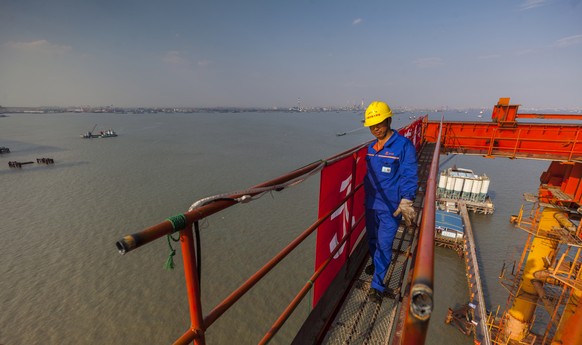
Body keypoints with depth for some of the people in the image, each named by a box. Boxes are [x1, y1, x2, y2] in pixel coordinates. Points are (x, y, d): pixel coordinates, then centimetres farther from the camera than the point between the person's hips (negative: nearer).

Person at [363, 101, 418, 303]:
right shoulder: (371, 147, 6)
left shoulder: (403, 145, -12)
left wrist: (406, 202, -20)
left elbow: (409, 176, -14)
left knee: (384, 245, -1)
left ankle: (377, 285, 14)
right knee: (372, 239, 20)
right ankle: (376, 264, 46)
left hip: (391, 206, -6)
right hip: (371, 203, 6)